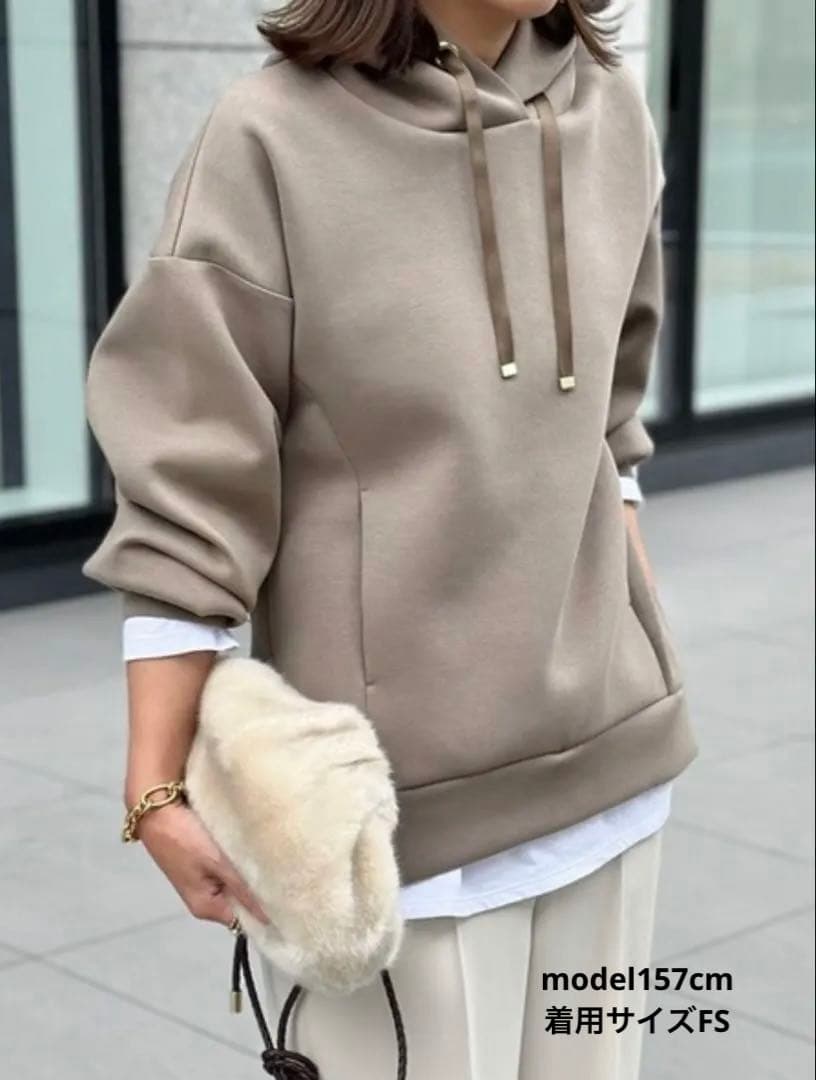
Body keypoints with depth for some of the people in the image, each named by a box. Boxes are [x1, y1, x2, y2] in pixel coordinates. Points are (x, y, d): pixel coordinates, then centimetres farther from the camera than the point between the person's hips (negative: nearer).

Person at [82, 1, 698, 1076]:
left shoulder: (613, 118, 3)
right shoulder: (274, 141, -13)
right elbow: (186, 498, -11)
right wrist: (157, 791, -11)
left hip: (604, 752, 5)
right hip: (396, 779, -5)